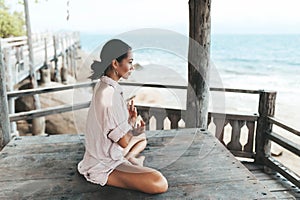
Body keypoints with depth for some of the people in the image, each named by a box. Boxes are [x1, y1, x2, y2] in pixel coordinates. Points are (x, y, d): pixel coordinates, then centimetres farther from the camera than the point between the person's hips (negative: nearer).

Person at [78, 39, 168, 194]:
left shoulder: (105, 85, 4)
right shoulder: (107, 93, -28)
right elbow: (123, 141, -22)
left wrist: (129, 119, -4)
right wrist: (135, 131, -1)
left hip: (106, 152, 10)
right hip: (105, 164, -10)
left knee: (142, 138, 33)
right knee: (160, 184, -24)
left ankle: (129, 158, 5)